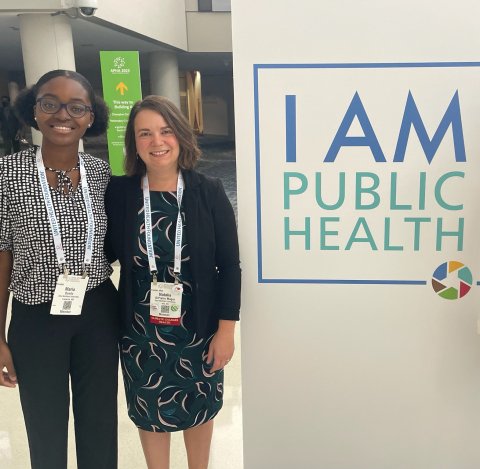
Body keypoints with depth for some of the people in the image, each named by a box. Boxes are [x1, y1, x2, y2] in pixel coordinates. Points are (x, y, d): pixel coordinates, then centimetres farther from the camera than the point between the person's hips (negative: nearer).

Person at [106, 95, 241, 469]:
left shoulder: (209, 193, -10)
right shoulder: (119, 193, -7)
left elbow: (230, 265, -7)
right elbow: (106, 254, 3)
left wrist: (226, 330, -8)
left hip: (199, 328, 0)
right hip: (140, 330, 1)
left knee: (199, 408, 19)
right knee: (150, 413, 18)